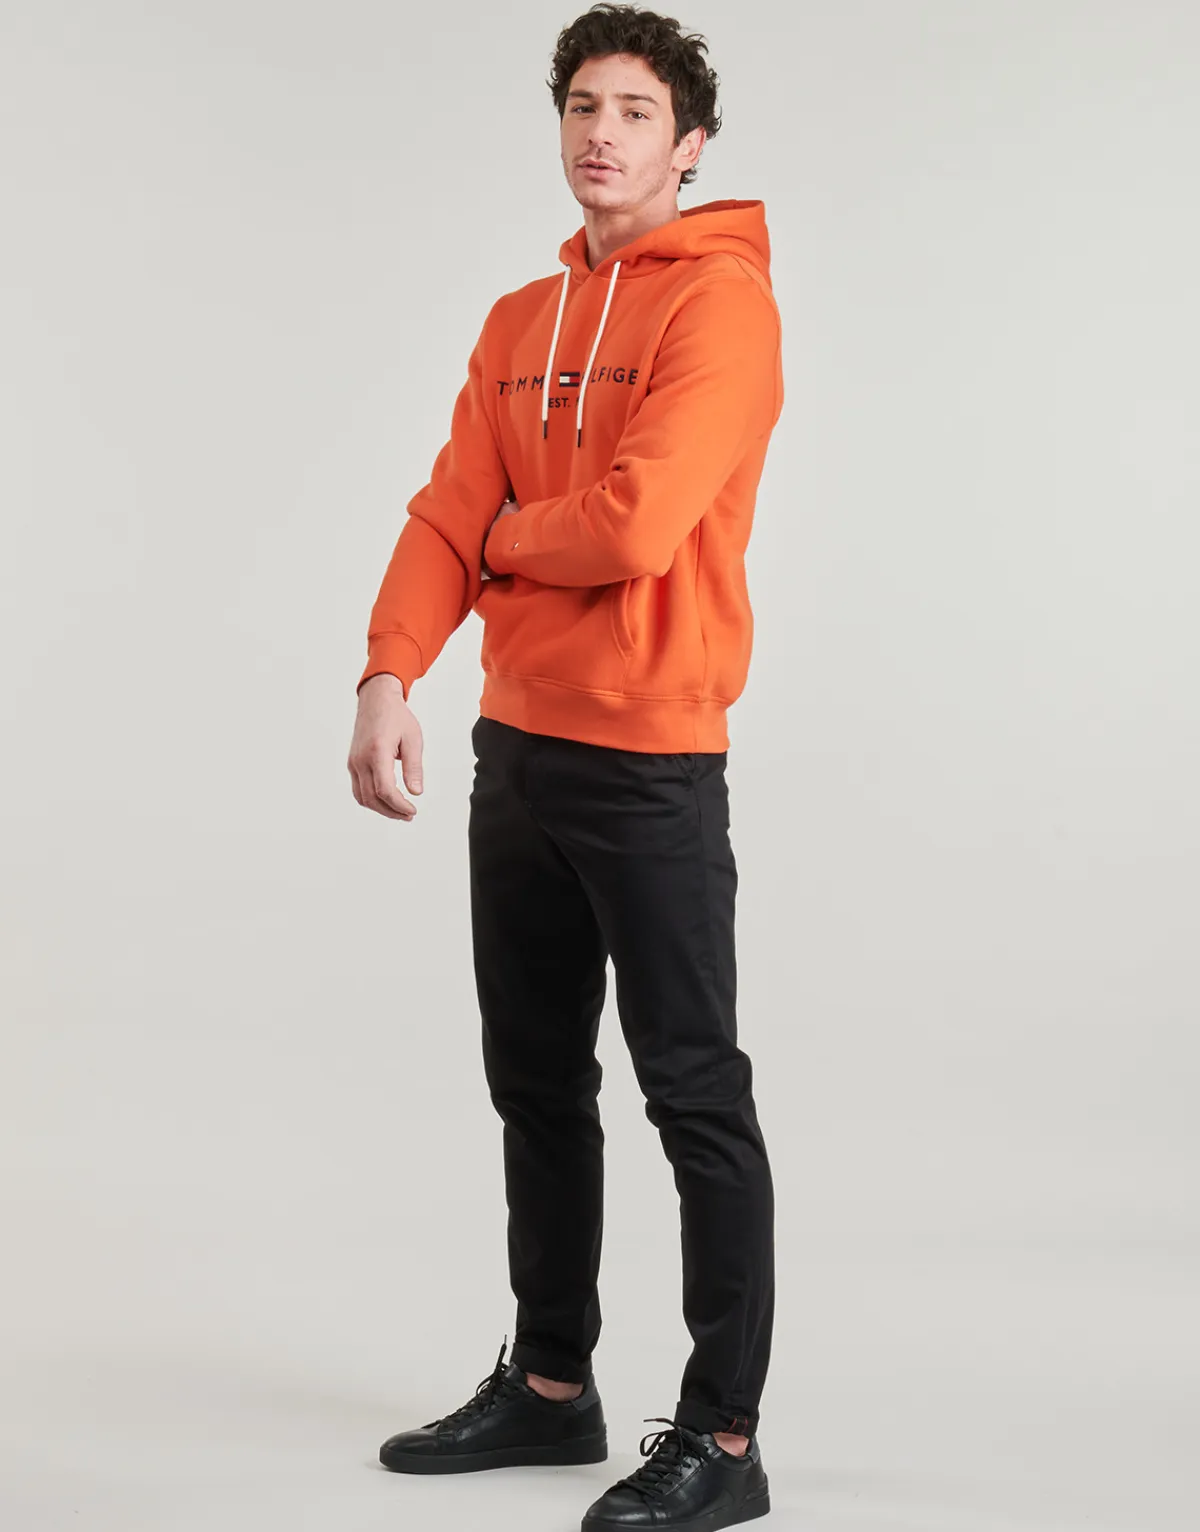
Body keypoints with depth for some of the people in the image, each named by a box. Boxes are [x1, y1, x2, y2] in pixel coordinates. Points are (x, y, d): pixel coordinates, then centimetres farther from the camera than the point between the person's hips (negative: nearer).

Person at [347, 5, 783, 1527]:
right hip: (516, 745, 8)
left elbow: (633, 527, -22)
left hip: (649, 761, -8)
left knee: (694, 1096, -2)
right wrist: (390, 673, -9)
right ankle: (548, 1385, 28)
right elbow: (452, 512, 6)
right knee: (535, 1082, 15)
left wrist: (508, 535, -2)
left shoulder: (720, 301, -10)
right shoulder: (519, 321, 14)